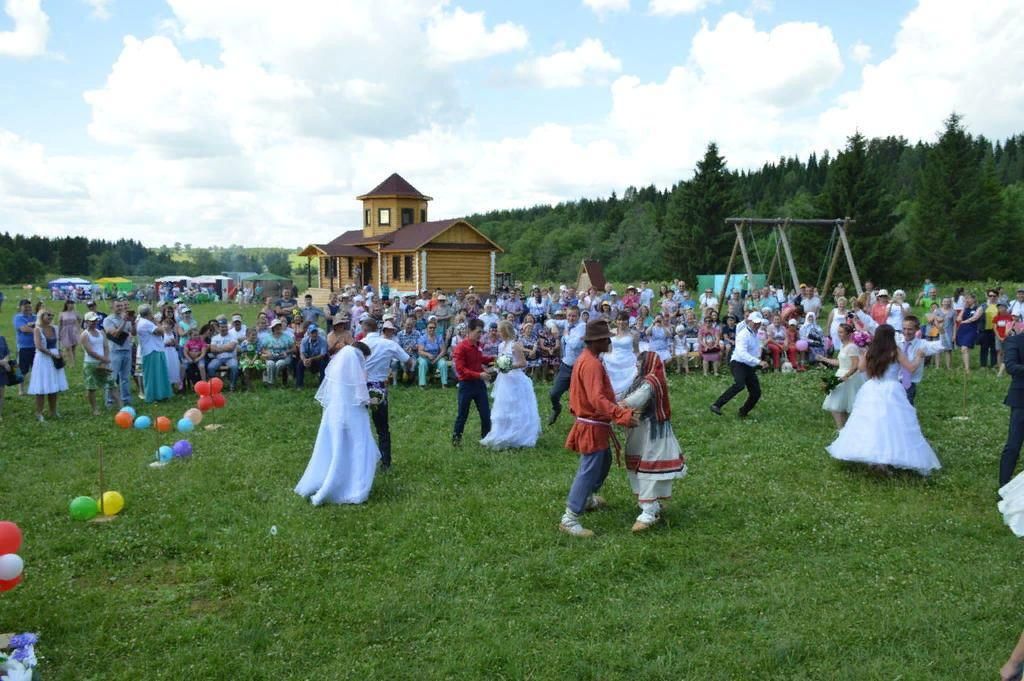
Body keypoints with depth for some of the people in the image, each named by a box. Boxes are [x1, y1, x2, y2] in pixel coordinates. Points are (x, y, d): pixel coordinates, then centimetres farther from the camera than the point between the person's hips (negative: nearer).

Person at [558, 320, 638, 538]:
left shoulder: (585, 359, 9)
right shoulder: (592, 364, -24)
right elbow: (597, 400, -35)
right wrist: (624, 414, -43)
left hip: (593, 424, 11)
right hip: (593, 427, -11)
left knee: (604, 461, 26)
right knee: (589, 470, -8)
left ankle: (588, 498, 44)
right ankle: (569, 519, -6)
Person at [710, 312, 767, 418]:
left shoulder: (755, 333, 13)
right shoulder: (744, 334, -16)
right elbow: (742, 353, -30)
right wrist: (759, 362, -37)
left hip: (750, 367, 9)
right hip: (739, 364, -8)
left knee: (756, 393, 2)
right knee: (739, 384, -33)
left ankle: (743, 413, 22)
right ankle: (716, 405, -36)